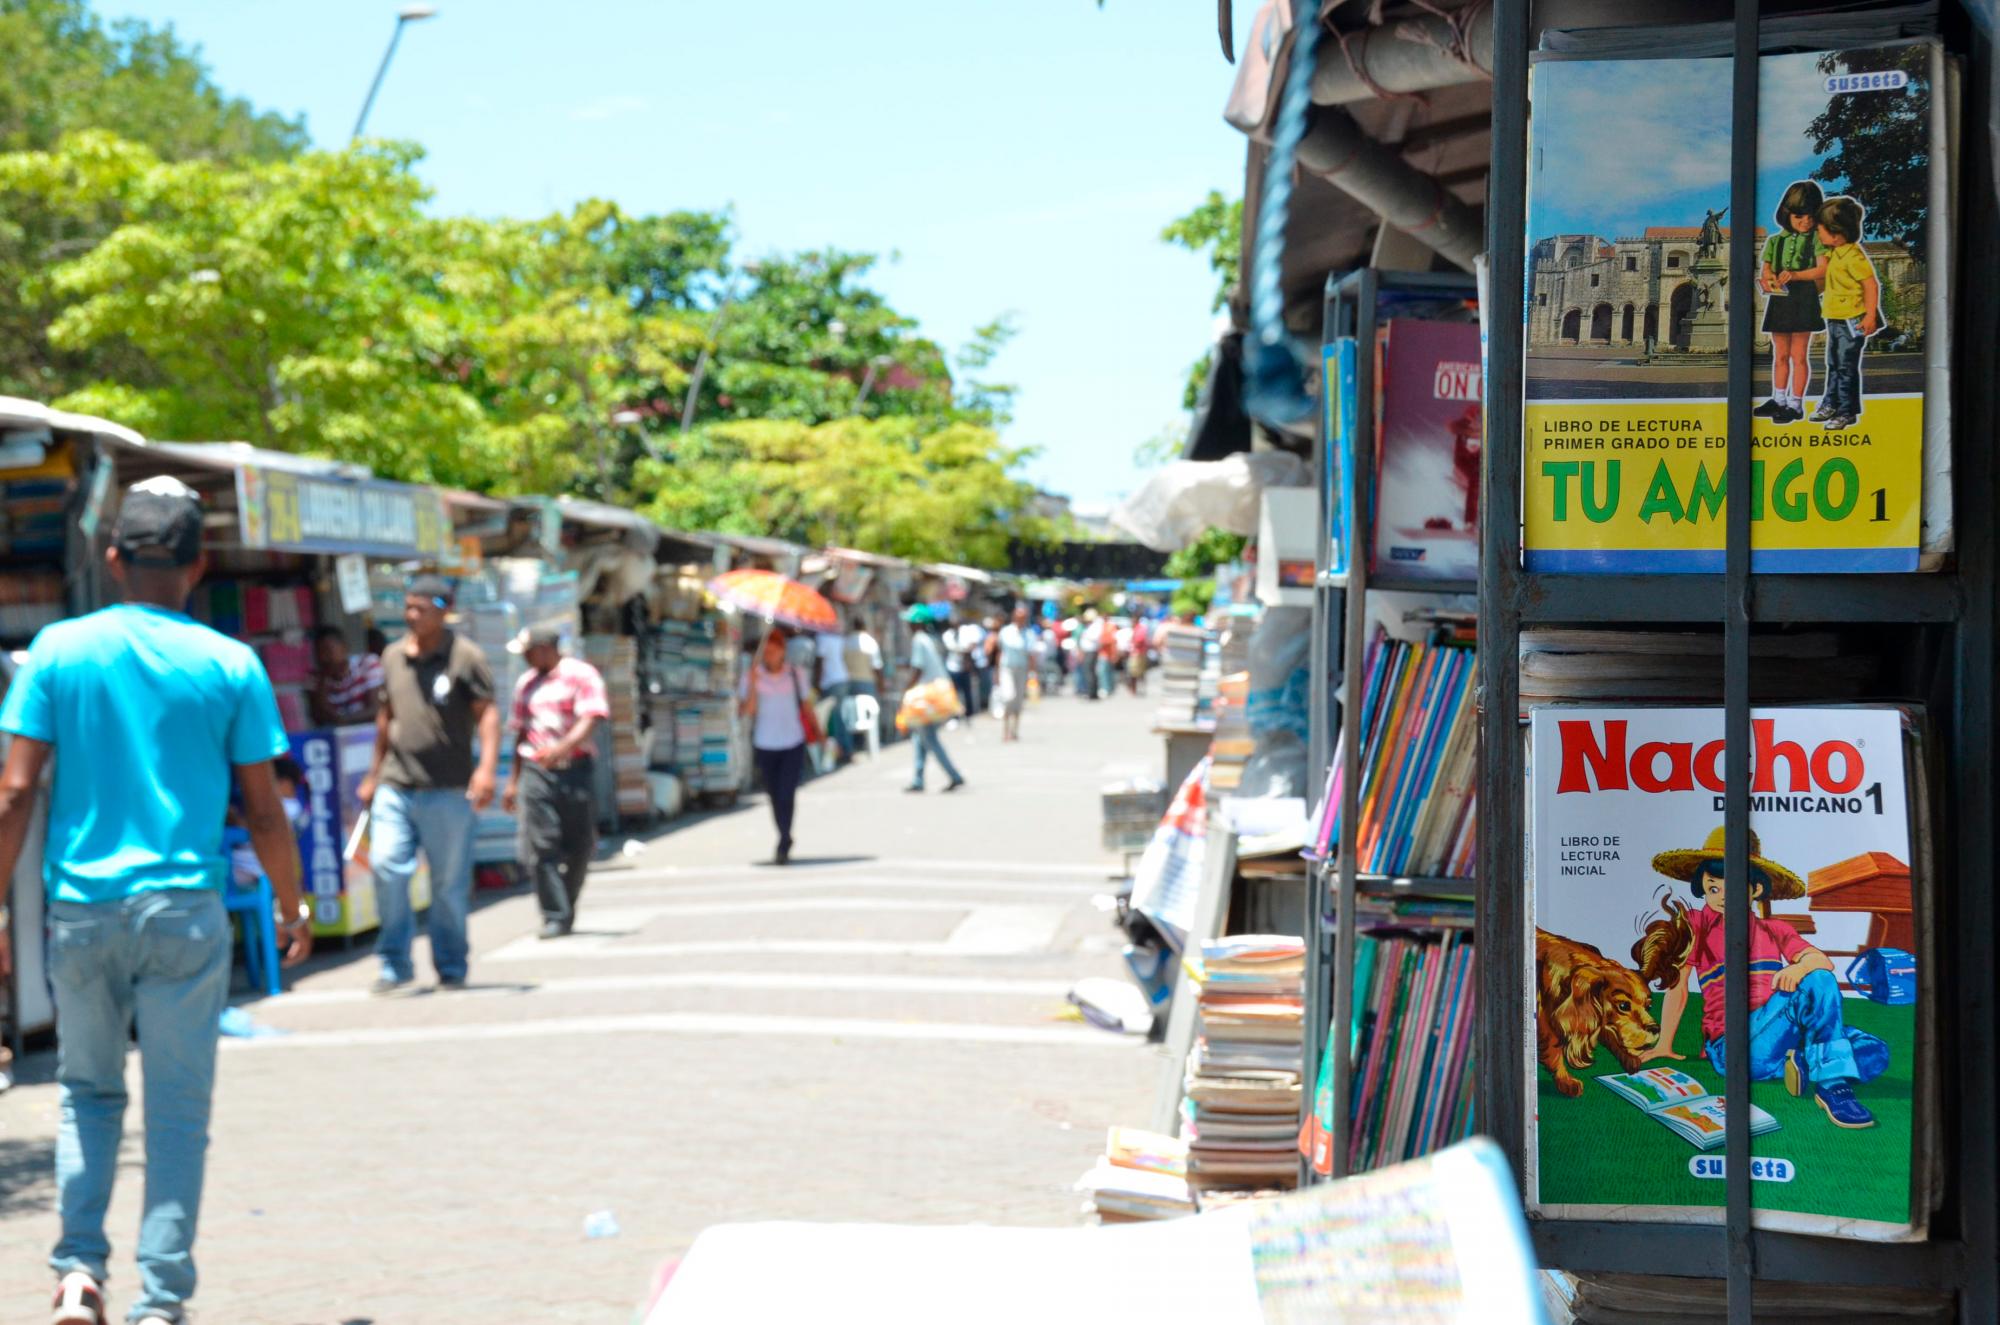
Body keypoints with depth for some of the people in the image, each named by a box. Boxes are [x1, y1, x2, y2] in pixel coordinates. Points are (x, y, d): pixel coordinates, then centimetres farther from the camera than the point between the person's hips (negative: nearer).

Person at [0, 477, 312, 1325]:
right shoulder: (229, 666, -1)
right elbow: (264, 811, 2)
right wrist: (293, 907, 16)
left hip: (81, 907, 1)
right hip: (185, 911, -1)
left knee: (87, 1090, 19)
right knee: (178, 1107, 6)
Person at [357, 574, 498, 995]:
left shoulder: (464, 656, -2)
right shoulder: (394, 656, 13)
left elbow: (487, 713, -8)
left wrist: (486, 767, -21)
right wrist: (374, 774, 24)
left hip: (447, 790, -4)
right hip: (395, 786, 4)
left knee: (450, 882, 2)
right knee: (387, 866, -10)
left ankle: (451, 968, 15)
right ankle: (394, 963, 2)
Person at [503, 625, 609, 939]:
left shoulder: (581, 675, 0)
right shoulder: (526, 683, 17)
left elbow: (591, 718, -12)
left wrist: (565, 746, -28)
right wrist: (513, 780, 20)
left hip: (576, 768, -3)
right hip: (535, 772, 3)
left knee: (579, 845, 3)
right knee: (541, 845, -10)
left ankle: (566, 907, 22)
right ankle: (555, 917, -9)